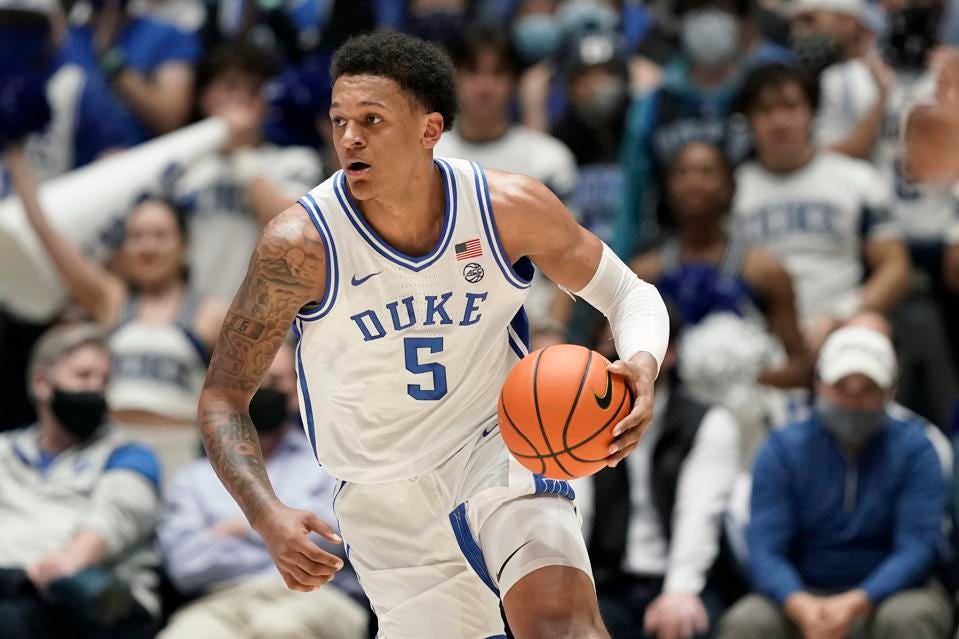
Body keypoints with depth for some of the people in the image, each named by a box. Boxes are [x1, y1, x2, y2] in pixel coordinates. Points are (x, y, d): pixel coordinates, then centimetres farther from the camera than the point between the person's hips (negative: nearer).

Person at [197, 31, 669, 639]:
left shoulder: (509, 207, -14)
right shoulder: (302, 242, -19)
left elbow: (629, 293, 1)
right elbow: (223, 398, -11)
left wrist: (641, 365, -23)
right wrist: (268, 516, -28)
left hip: (497, 447, 0)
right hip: (385, 496, 0)